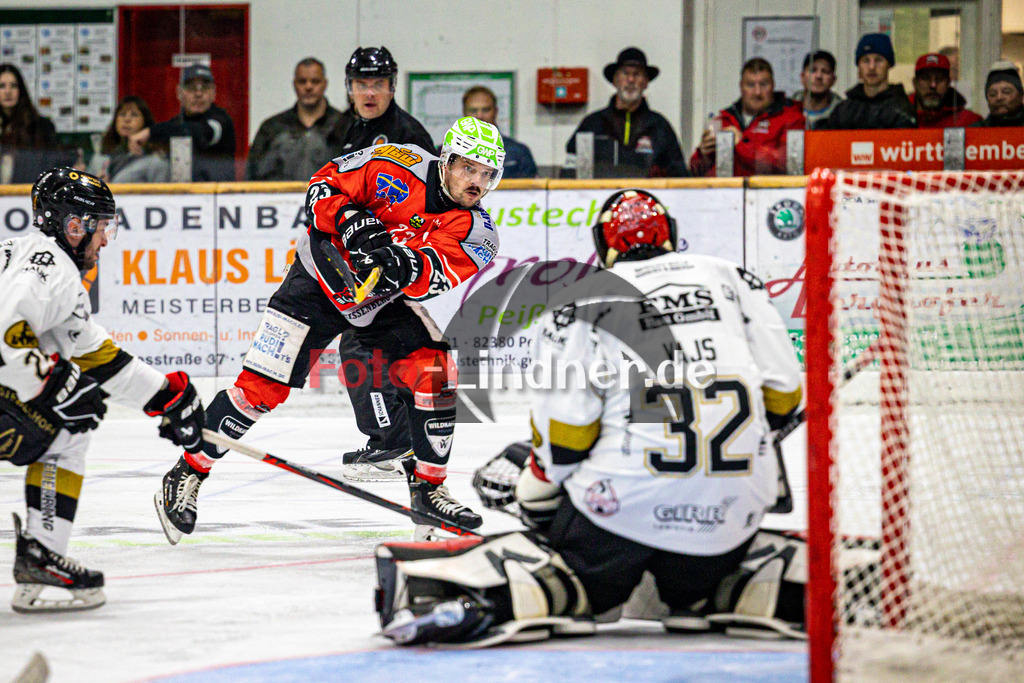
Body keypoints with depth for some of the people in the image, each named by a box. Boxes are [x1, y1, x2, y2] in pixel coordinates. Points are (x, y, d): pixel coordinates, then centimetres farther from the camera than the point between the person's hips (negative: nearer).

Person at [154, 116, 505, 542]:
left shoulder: (477, 232, -13)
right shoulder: (401, 165, -19)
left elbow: (440, 275, -31)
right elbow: (324, 186, -12)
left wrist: (406, 266, -50)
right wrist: (349, 221, -30)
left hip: (388, 300, 3)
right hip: (323, 276, -3)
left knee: (433, 371, -15)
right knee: (262, 387, -11)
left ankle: (427, 488, 3)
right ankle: (187, 474, 2)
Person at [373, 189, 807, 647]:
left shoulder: (583, 305, 3)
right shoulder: (735, 281, 13)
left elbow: (561, 434, -1)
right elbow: (782, 394, 10)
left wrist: (534, 495, 16)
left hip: (627, 504, -3)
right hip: (735, 512, 3)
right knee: (692, 582, 29)